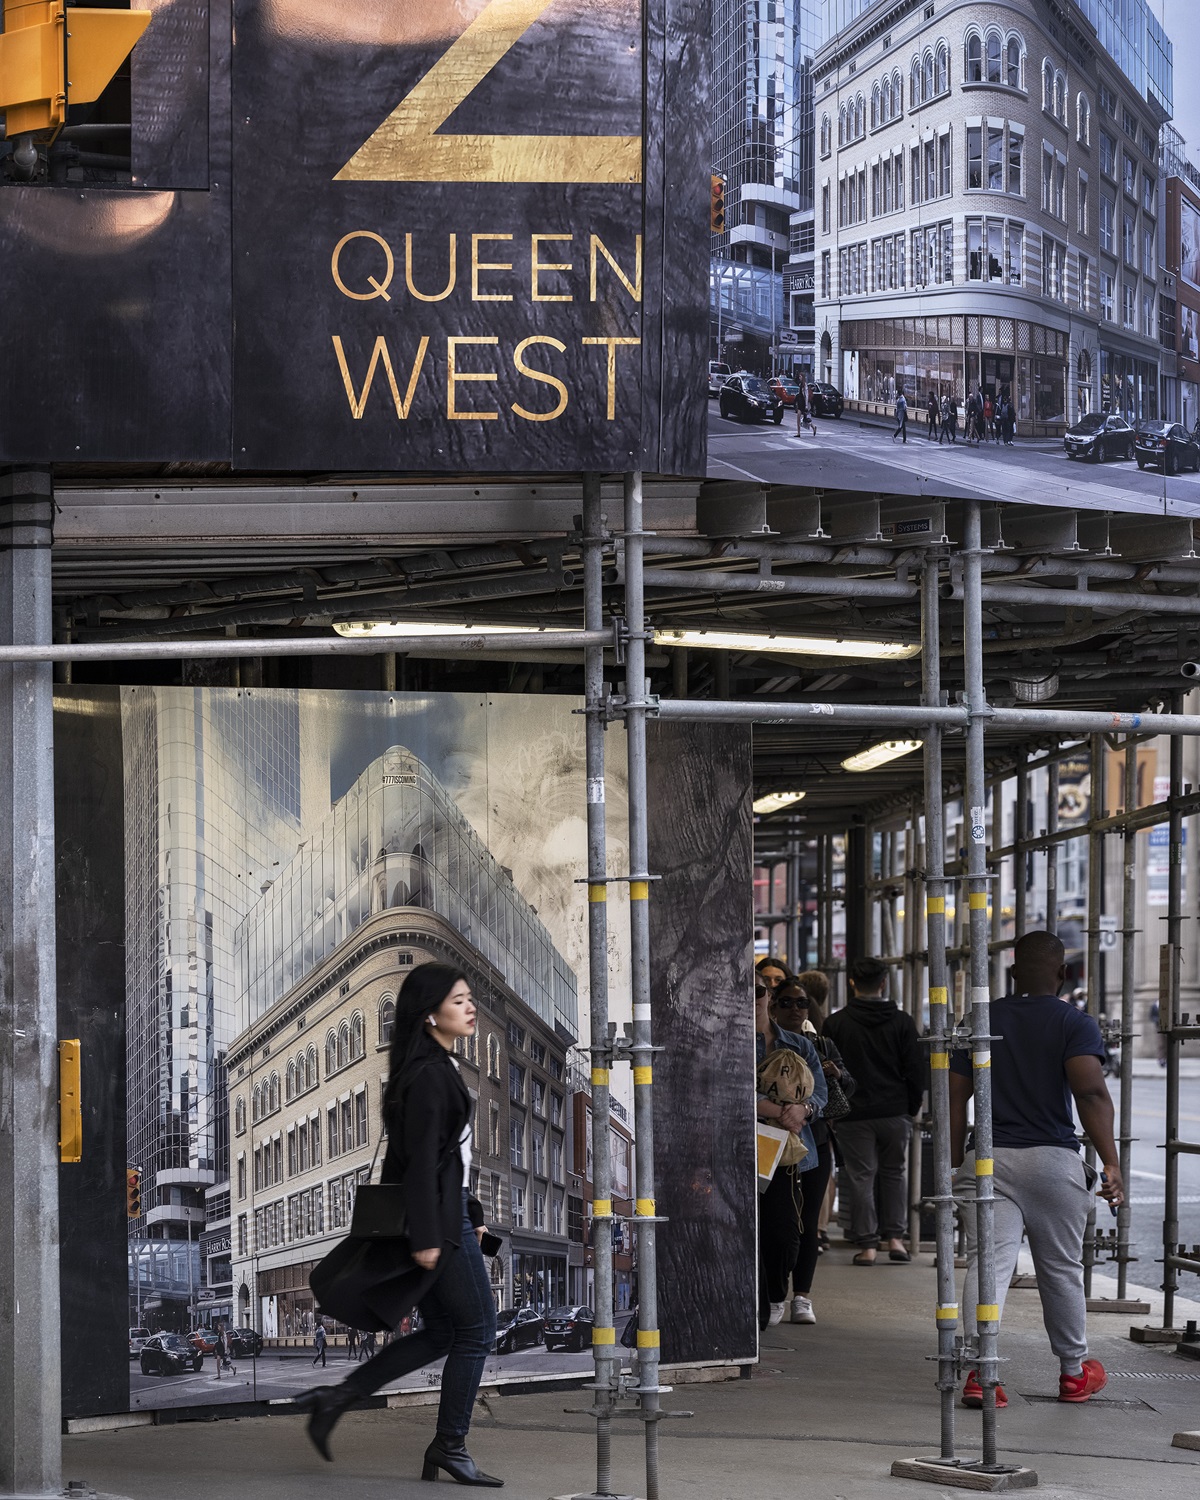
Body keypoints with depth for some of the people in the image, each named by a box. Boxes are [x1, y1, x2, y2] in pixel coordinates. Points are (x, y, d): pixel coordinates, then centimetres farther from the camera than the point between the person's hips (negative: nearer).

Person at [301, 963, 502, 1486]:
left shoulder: (439, 1068, 16)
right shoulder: (429, 1073, -16)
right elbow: (422, 1157, -21)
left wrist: (469, 1214, 23)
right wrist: (427, 1236, -23)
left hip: (443, 1212, 10)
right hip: (436, 1218, -10)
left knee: (440, 1333, 13)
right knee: (477, 1329, 0)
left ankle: (337, 1397, 11)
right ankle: (450, 1446, 7)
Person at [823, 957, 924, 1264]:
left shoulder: (835, 1023, -2)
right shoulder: (902, 1022, -1)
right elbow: (916, 1070, 1)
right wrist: (911, 1107, 12)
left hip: (853, 1113, -1)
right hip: (895, 1112, 1)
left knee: (860, 1177, 3)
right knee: (895, 1172, 16)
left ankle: (866, 1245, 1)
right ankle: (895, 1236, 11)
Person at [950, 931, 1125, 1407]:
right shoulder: (1074, 1024, -1)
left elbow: (955, 1099, 10)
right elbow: (1091, 1093, -15)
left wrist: (956, 1165, 17)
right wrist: (1111, 1162, -16)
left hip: (986, 1159, 2)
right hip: (1053, 1160, -2)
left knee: (987, 1265, -6)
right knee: (1061, 1269, 12)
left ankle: (979, 1373, -20)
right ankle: (1074, 1373, 26)